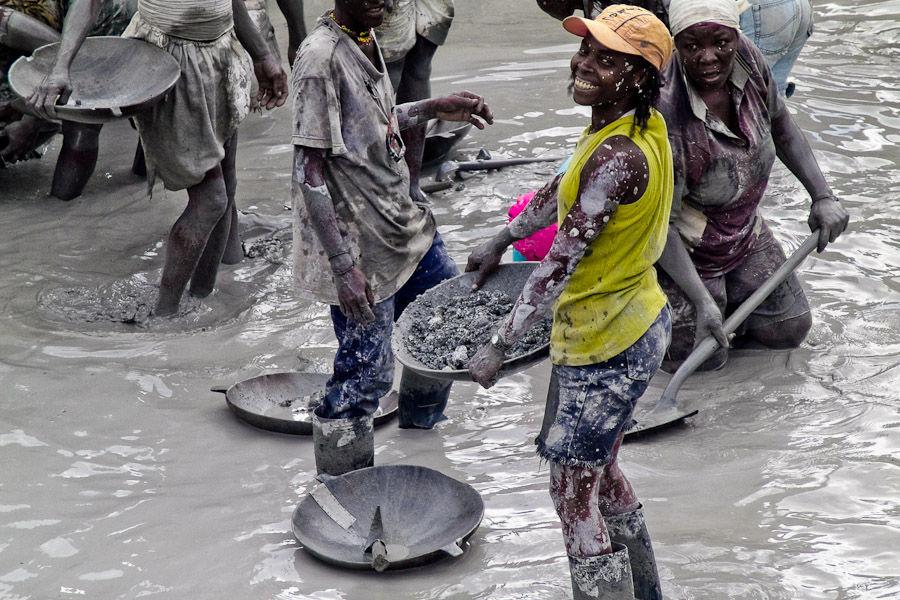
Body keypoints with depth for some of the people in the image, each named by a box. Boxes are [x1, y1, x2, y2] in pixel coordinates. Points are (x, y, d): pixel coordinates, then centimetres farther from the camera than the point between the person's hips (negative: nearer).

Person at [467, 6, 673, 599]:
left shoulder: (617, 156, -28)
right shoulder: (642, 126, 2)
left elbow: (561, 261, -28)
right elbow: (564, 189, 19)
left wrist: (498, 346, -25)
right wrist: (502, 240, 27)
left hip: (603, 348, -10)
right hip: (638, 325, 10)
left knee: (574, 498, 1)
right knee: (602, 473, 26)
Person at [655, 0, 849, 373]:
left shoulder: (747, 60, -18)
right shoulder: (665, 114, -37)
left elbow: (781, 127, 4)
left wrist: (823, 197, -2)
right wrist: (701, 301, -32)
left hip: (746, 237, 7)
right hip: (684, 252, -7)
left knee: (791, 330, 16)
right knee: (706, 357, 5)